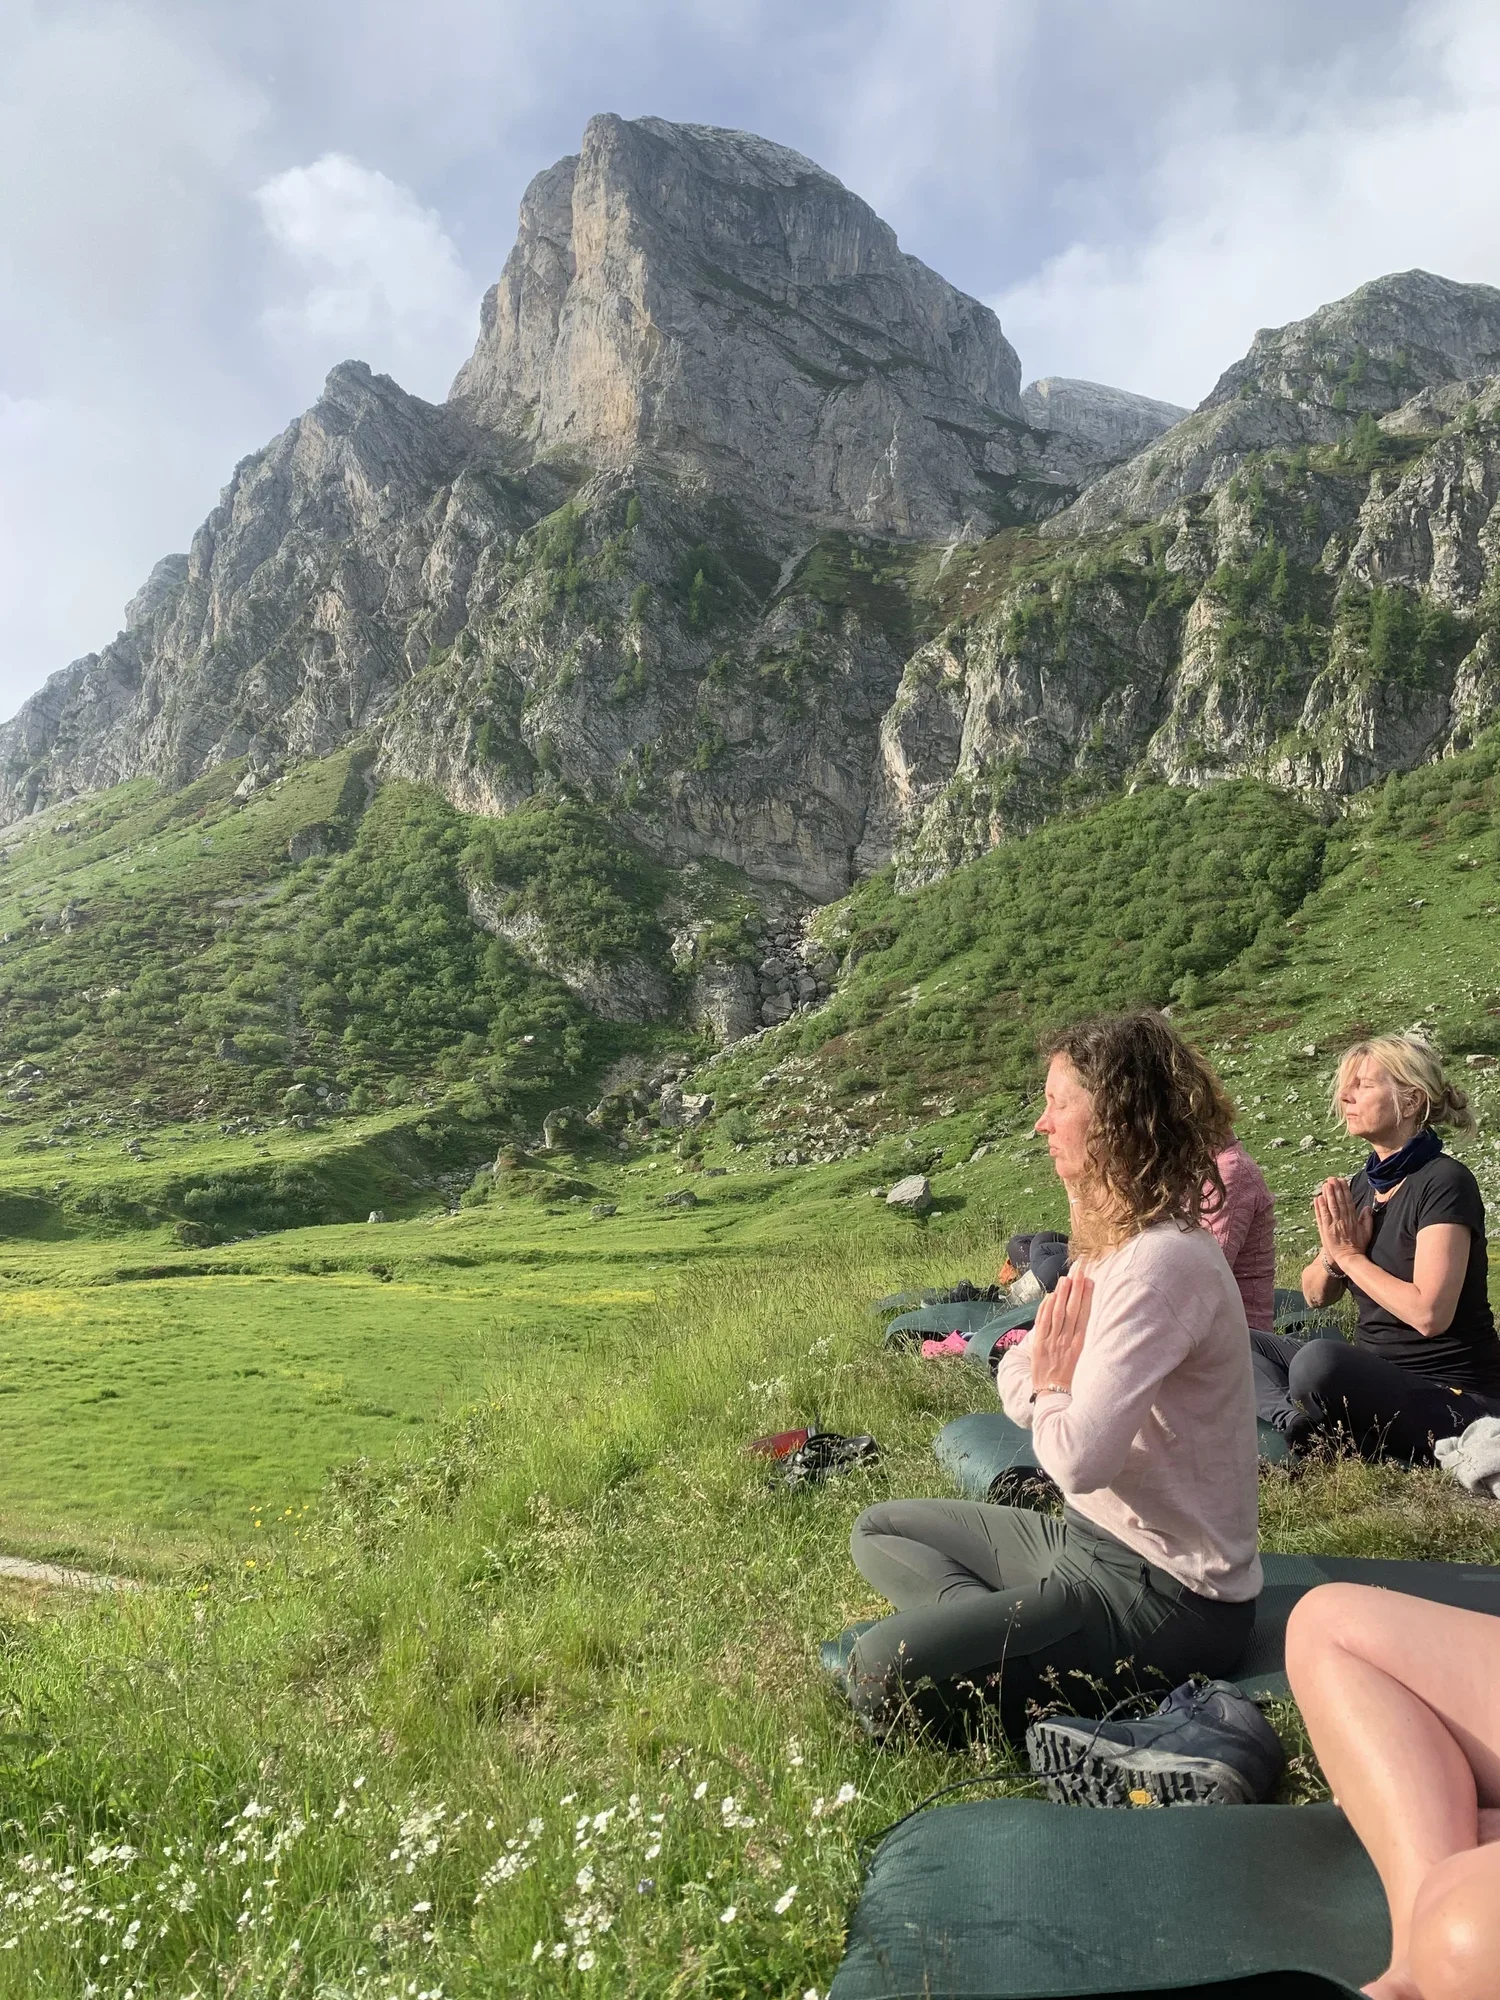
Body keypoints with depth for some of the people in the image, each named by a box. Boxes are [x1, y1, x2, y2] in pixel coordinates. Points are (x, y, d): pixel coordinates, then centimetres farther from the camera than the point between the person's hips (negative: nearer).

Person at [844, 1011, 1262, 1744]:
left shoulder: (1163, 1262, -26)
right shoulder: (1114, 1240, 6)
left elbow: (1079, 1460, -31)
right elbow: (1016, 1380, 11)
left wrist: (1049, 1390, -9)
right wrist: (1052, 1381, -12)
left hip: (1167, 1594, -10)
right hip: (1097, 1538, 10)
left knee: (883, 1673, -20)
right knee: (878, 1532, 18)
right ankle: (1002, 1640, -2)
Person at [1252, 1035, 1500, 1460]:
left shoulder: (1445, 1183, -15)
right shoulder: (1362, 1185, 8)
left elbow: (1429, 1313, -26)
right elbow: (1317, 1295, 14)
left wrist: (1350, 1254, -14)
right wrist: (1332, 1254, -8)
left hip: (1453, 1397, -9)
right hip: (1377, 1377, 9)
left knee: (1318, 1359, -36)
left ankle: (1313, 1435, -7)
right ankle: (1299, 1423, -21)